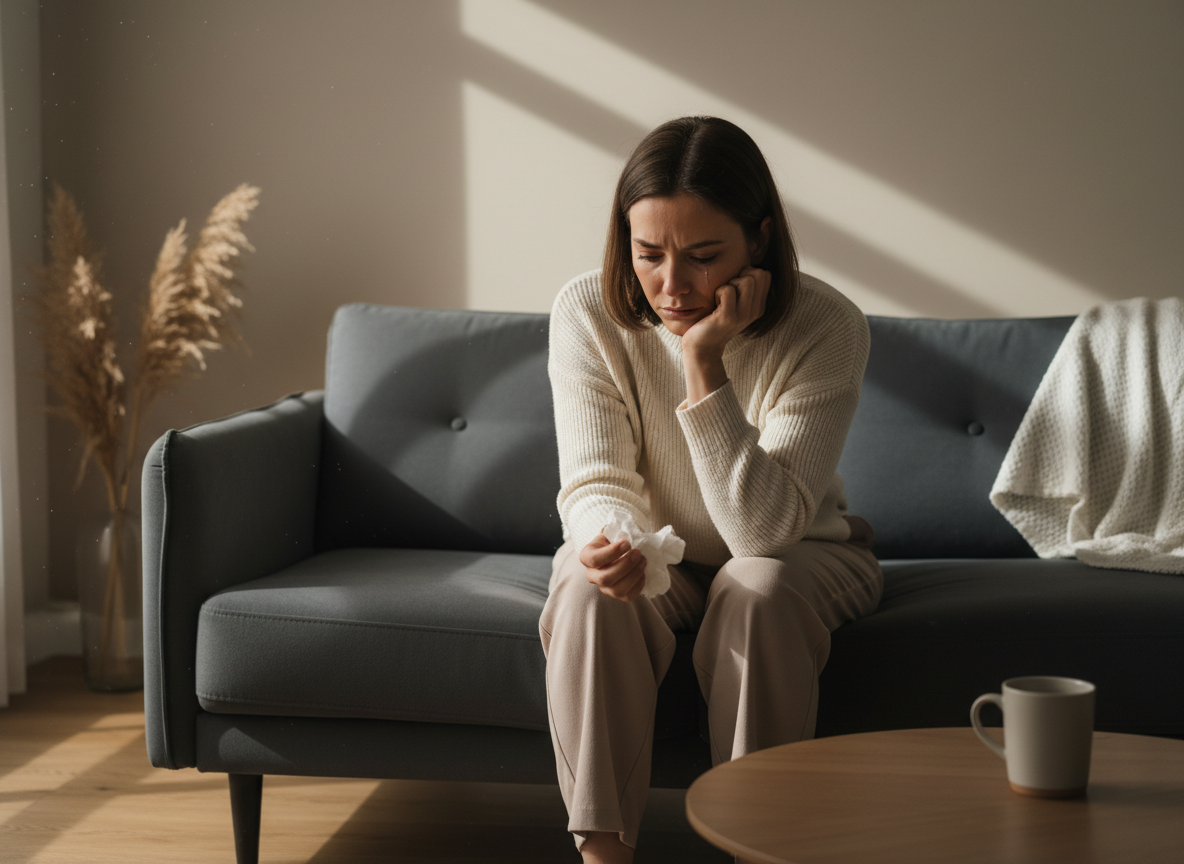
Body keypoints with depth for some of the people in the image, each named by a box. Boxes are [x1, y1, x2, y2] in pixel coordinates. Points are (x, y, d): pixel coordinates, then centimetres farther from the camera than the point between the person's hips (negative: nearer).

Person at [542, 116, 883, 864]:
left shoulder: (827, 327, -26)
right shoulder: (589, 313, -18)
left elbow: (765, 528, -32)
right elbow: (596, 483, -18)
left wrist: (704, 363, -40)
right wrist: (606, 541, -43)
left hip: (800, 556, -1)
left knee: (757, 593, -34)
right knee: (594, 593, -30)